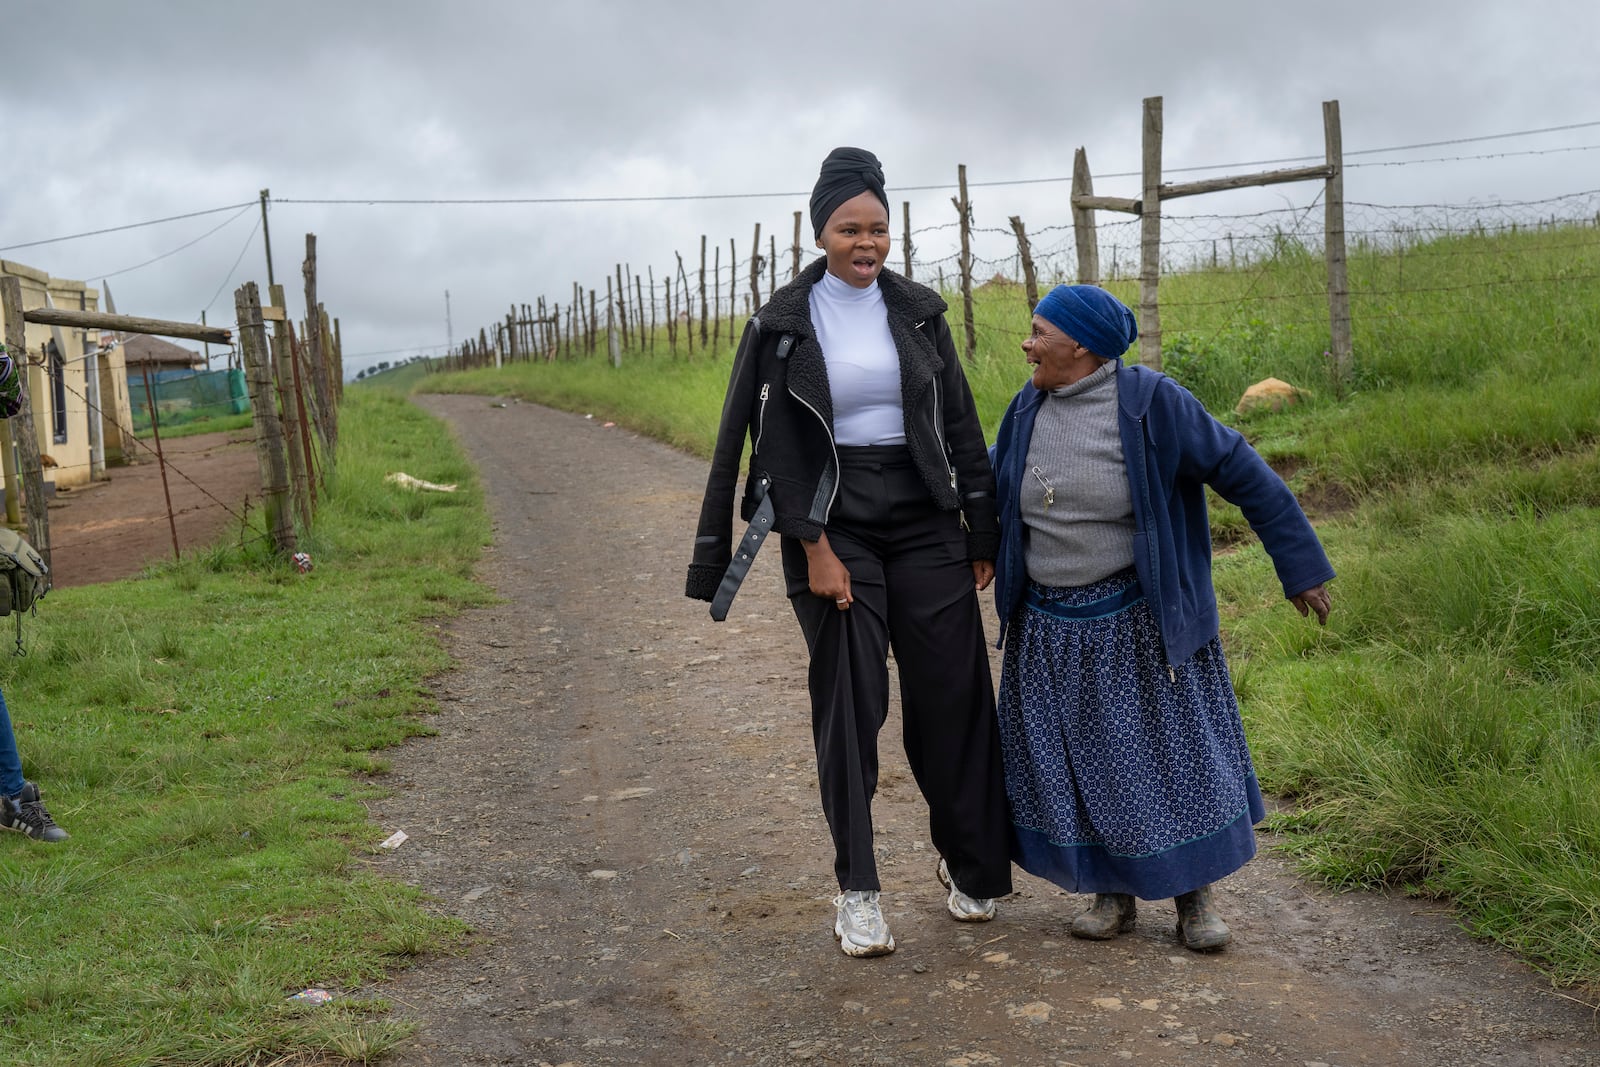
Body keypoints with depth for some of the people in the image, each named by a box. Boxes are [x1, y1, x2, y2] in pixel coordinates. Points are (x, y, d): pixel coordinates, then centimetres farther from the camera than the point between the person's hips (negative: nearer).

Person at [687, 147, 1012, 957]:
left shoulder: (918, 312, 6)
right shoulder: (784, 323, -2)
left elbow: (960, 424, 8)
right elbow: (777, 445, -5)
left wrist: (983, 530, 6)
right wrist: (815, 549, -11)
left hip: (924, 517, 3)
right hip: (831, 523, -3)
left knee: (953, 692, 3)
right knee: (850, 702, -1)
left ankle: (967, 863, 22)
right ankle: (856, 890, 10)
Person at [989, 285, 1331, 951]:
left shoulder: (1150, 403, -13)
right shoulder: (1027, 410, 2)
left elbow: (1245, 476, -10)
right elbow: (991, 480, 20)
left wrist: (1300, 567, -8)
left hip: (1140, 624, -4)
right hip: (1052, 632, 5)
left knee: (1170, 750, 4)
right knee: (1077, 762, 7)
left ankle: (1193, 897, 19)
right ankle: (1114, 893, 22)